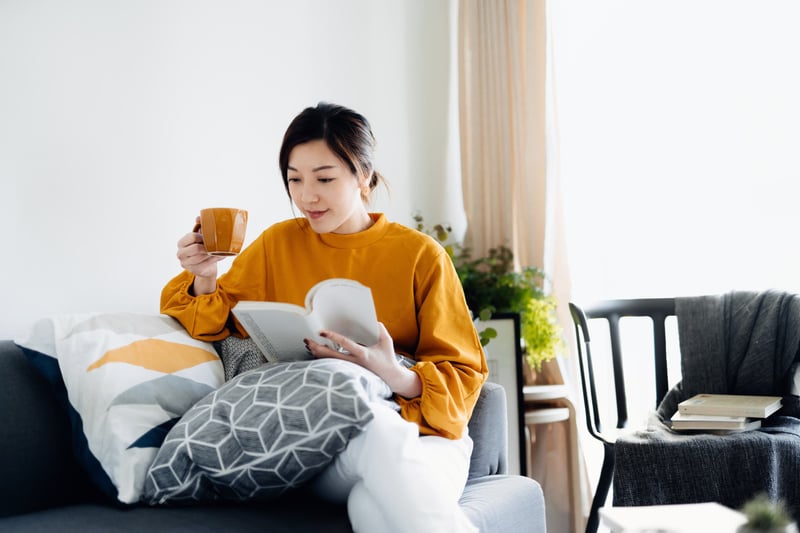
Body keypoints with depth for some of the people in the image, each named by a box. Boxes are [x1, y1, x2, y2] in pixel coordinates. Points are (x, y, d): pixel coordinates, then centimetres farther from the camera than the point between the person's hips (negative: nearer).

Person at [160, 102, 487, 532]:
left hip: (421, 432, -1)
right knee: (378, 427, -35)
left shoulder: (421, 256, 2)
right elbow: (215, 325, 16)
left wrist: (399, 378, -20)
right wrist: (204, 279, -6)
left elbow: (463, 374, 1)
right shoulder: (277, 245, 11)